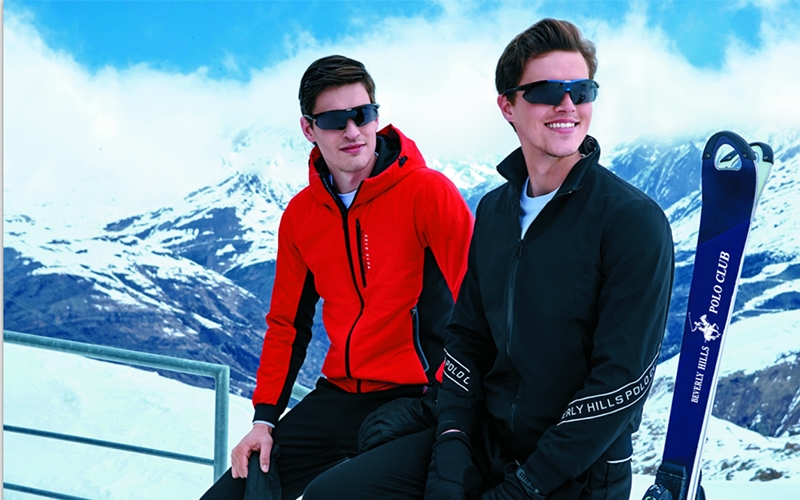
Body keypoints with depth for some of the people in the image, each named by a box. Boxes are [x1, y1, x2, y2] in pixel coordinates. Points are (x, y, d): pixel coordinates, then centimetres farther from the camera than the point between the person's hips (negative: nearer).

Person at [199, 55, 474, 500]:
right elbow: (287, 322, 15)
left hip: (414, 398, -6)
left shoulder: (429, 192, -10)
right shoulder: (300, 214, 8)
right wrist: (265, 416, 6)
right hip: (338, 394, 6)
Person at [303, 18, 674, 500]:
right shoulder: (494, 211, 7)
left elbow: (622, 381, -18)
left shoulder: (635, 221, -15)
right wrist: (451, 450, -5)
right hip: (484, 439, 6)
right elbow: (467, 336, 11)